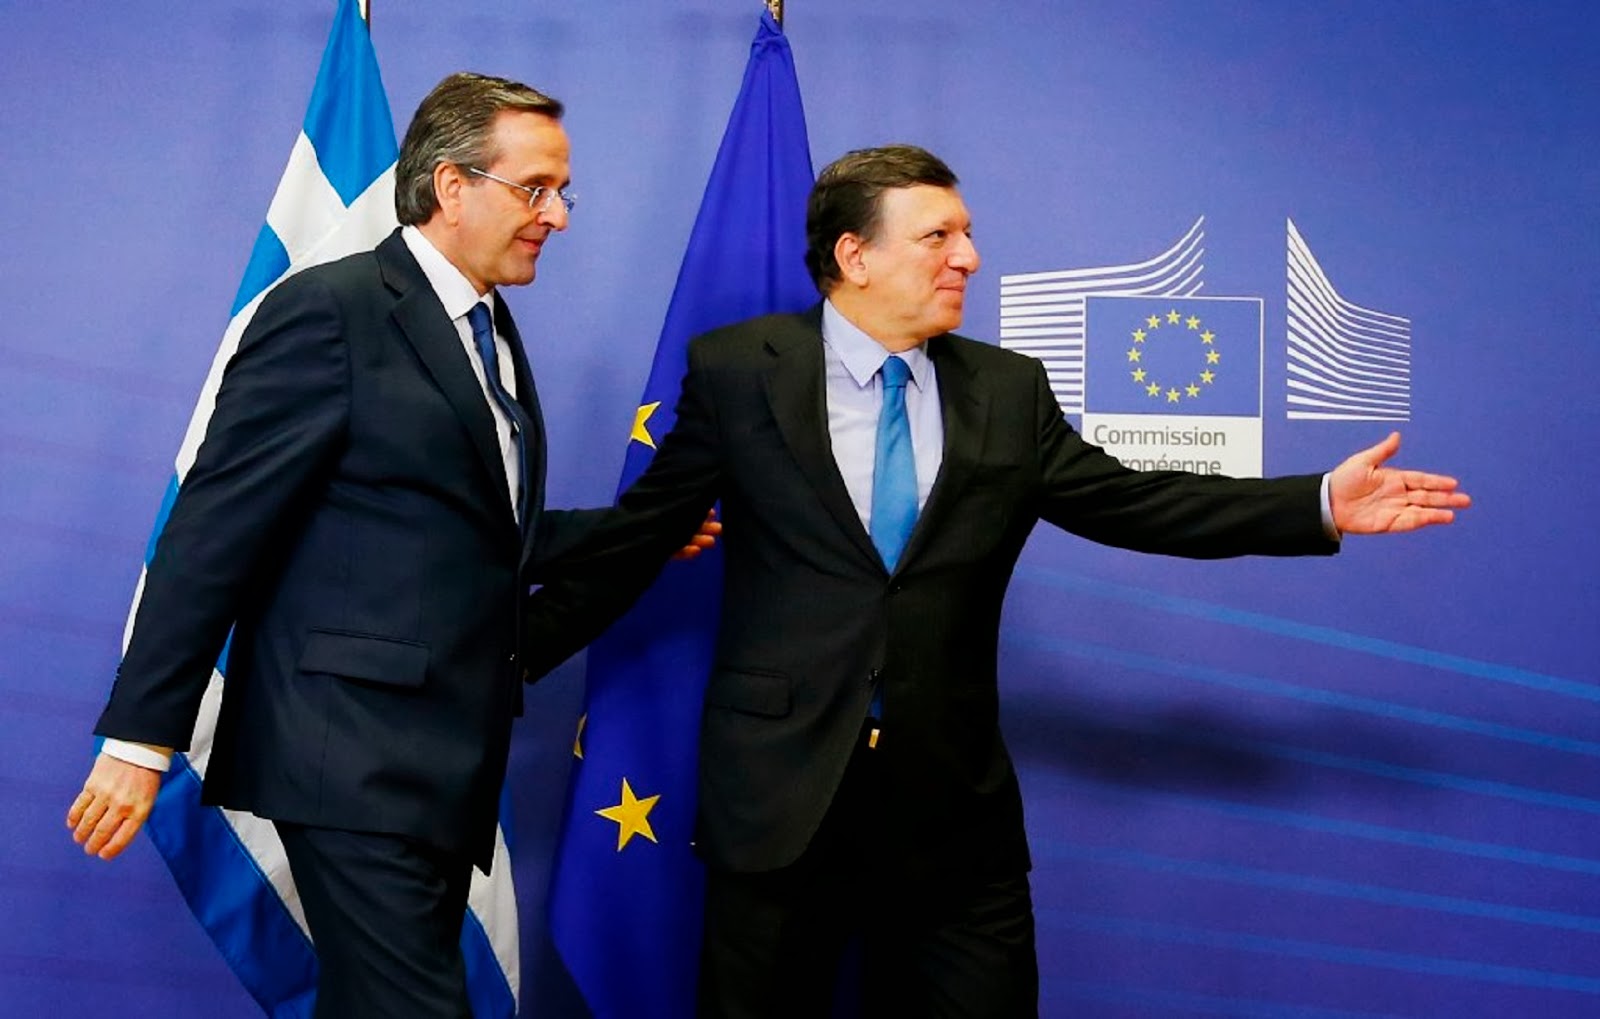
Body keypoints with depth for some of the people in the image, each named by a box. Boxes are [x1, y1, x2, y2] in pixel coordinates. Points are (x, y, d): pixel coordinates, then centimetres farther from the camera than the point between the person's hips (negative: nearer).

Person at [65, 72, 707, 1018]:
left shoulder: (492, 336, 17)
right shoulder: (328, 310, -10)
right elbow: (214, 532, -13)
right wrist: (141, 736, -14)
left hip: (451, 761, 8)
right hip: (356, 755, -8)